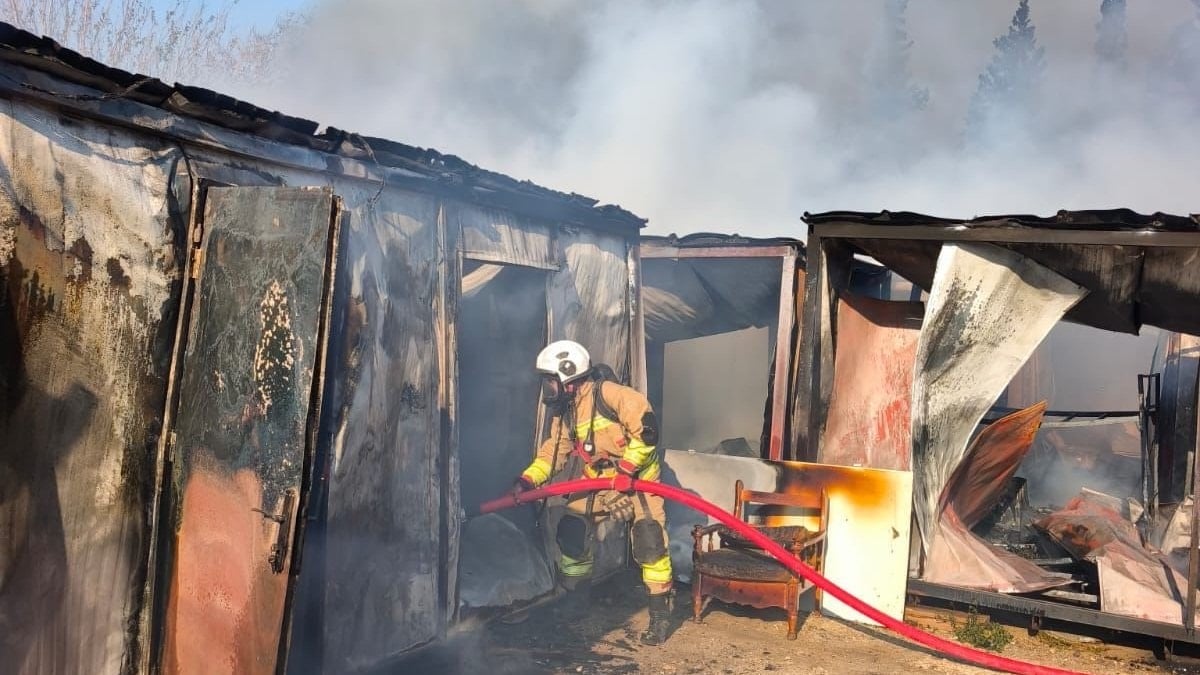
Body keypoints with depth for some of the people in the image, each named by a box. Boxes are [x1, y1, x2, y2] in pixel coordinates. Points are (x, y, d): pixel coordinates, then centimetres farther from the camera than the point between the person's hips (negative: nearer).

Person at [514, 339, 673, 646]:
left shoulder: (607, 393, -24)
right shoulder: (563, 411, 3)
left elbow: (646, 426, -28)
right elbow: (553, 451, 3)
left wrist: (627, 468, -25)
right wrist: (526, 480, -11)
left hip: (636, 476, -7)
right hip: (599, 480, 8)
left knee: (649, 541, -13)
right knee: (570, 531, 5)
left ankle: (660, 615, 0)